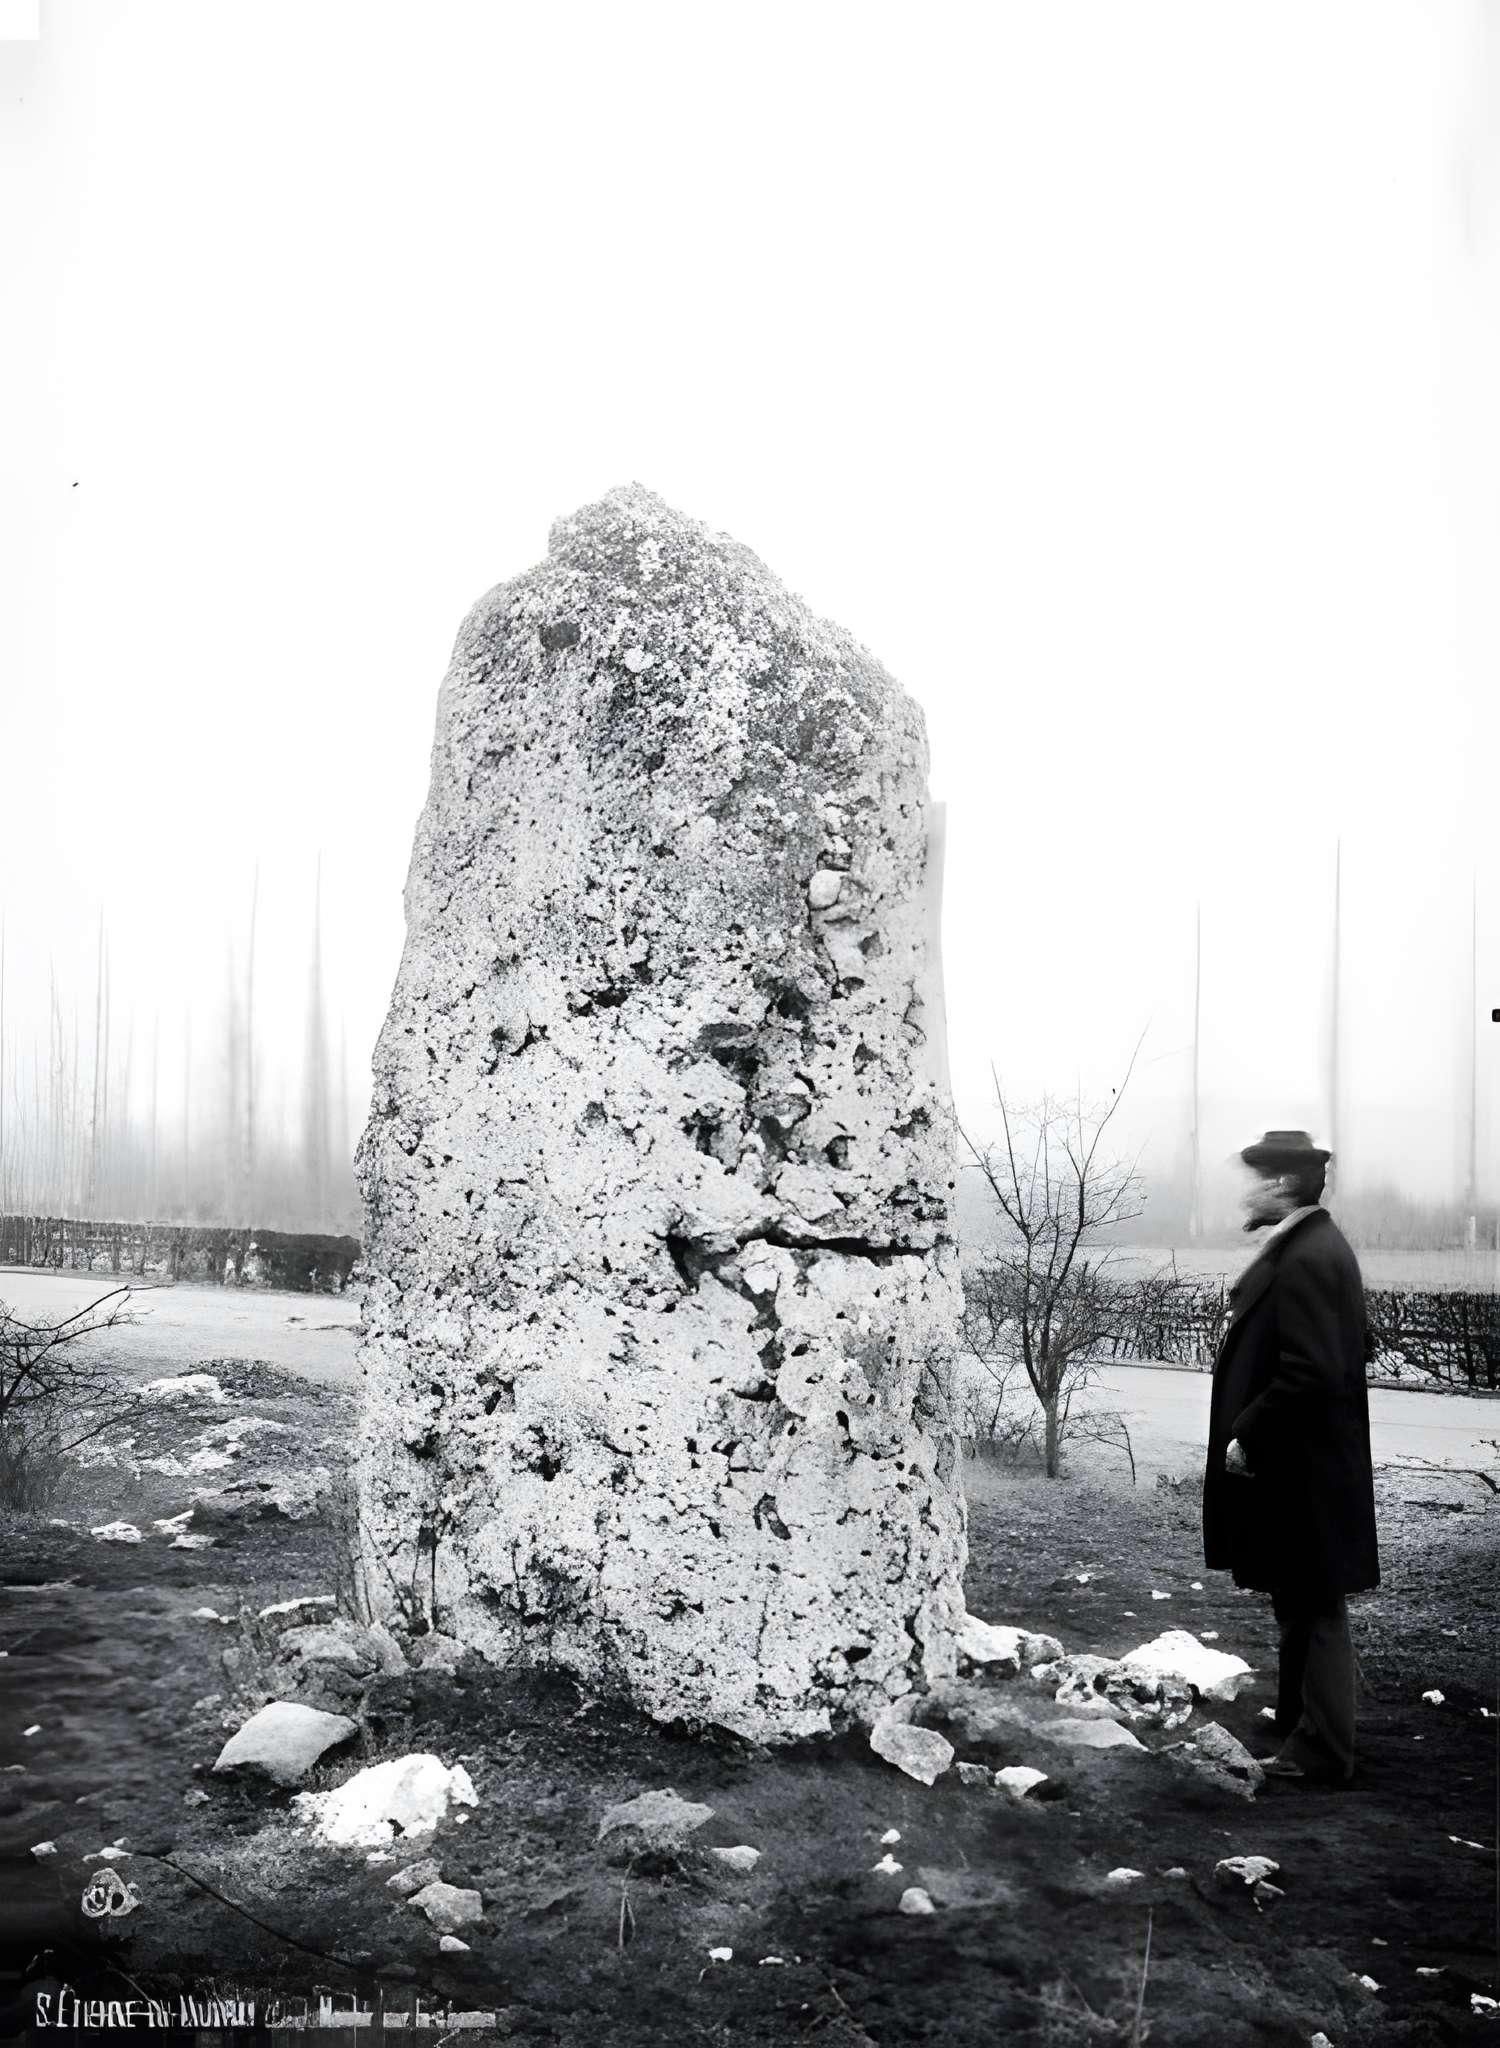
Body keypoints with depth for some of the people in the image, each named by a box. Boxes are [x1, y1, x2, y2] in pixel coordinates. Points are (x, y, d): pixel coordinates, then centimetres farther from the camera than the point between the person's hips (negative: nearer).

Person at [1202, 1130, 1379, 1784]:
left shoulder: (1305, 1259, -23)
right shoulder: (1317, 1245, 9)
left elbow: (1308, 1373, -28)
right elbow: (1350, 1350, 16)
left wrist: (1248, 1438, -19)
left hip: (1299, 1470, -10)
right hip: (1306, 1464, 10)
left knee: (1313, 1609, 1)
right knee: (1305, 1606, 20)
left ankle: (1320, 1752, 12)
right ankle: (1302, 1722, 34)